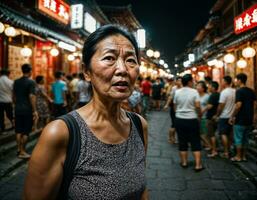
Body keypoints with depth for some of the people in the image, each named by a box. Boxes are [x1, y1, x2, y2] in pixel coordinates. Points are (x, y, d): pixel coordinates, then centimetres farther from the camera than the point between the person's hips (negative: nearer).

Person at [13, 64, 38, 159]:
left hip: (18, 109, 6)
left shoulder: (16, 82, 7)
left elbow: (14, 96, 12)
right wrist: (35, 110, -16)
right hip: (27, 110, -6)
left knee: (18, 130, 13)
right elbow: (31, 97, -18)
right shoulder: (31, 82, -12)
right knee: (25, 131, 2)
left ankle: (19, 149, 21)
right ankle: (22, 152, 6)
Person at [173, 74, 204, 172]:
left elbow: (175, 106, 5)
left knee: (182, 142, 12)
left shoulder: (177, 92, 0)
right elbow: (197, 106, -14)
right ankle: (198, 165, 5)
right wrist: (200, 115, 3)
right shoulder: (194, 92, -9)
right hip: (192, 119, -3)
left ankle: (184, 162, 22)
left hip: (179, 119, 3)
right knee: (195, 143, 5)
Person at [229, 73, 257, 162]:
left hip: (240, 119, -7)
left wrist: (232, 116, -14)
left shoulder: (239, 91, -15)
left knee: (238, 138, 3)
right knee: (245, 138, 15)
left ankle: (238, 157, 9)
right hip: (249, 119, 8)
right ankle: (244, 156, 21)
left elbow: (238, 105, -21)